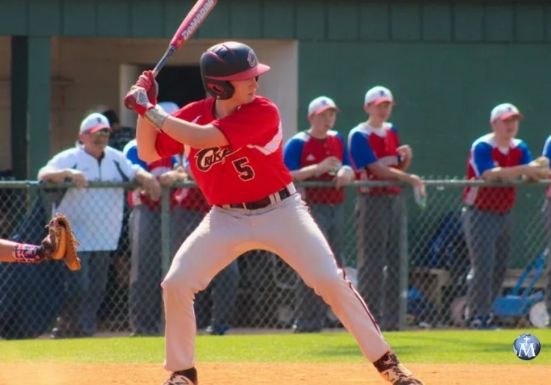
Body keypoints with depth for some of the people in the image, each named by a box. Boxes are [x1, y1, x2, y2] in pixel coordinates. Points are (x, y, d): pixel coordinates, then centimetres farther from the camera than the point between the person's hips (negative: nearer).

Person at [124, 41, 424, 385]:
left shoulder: (263, 112, -20)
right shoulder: (194, 114, -4)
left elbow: (202, 138, -30)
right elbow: (148, 153, 1)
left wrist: (150, 111, -25)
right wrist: (145, 106, -12)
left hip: (281, 212, -4)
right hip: (226, 218, 4)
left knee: (332, 282, -13)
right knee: (176, 285, -9)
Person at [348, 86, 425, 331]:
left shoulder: (391, 131, 15)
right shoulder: (359, 136, -8)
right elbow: (377, 169, -17)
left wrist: (407, 158, -3)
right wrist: (409, 178, -22)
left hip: (395, 198, 8)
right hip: (372, 199, -8)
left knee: (395, 260, 7)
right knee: (371, 260, -9)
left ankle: (392, 317, 11)